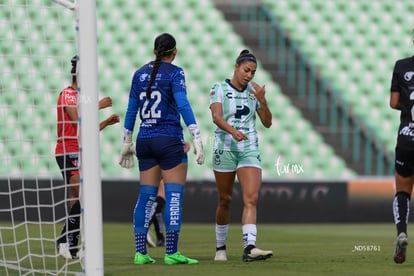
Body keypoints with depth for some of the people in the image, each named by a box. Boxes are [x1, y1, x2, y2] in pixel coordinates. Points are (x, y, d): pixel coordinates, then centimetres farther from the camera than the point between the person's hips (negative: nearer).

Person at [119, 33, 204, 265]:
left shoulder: (140, 74, 11)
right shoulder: (174, 73, -5)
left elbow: (131, 109, 14)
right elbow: (183, 105, -16)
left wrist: (127, 142, 22)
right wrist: (197, 138, -18)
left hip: (145, 140, 6)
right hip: (169, 140, -6)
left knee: (146, 196, 8)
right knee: (174, 195, -4)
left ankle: (140, 252, 5)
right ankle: (171, 253, -9)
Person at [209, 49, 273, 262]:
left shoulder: (254, 91, 9)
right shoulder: (219, 89, -2)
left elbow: (267, 123, 8)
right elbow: (216, 117, -18)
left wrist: (262, 101, -8)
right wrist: (232, 130, -36)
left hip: (249, 150, 2)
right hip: (225, 147, -2)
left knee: (251, 198, -15)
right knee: (225, 200, 6)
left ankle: (249, 248, -26)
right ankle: (220, 248, 22)